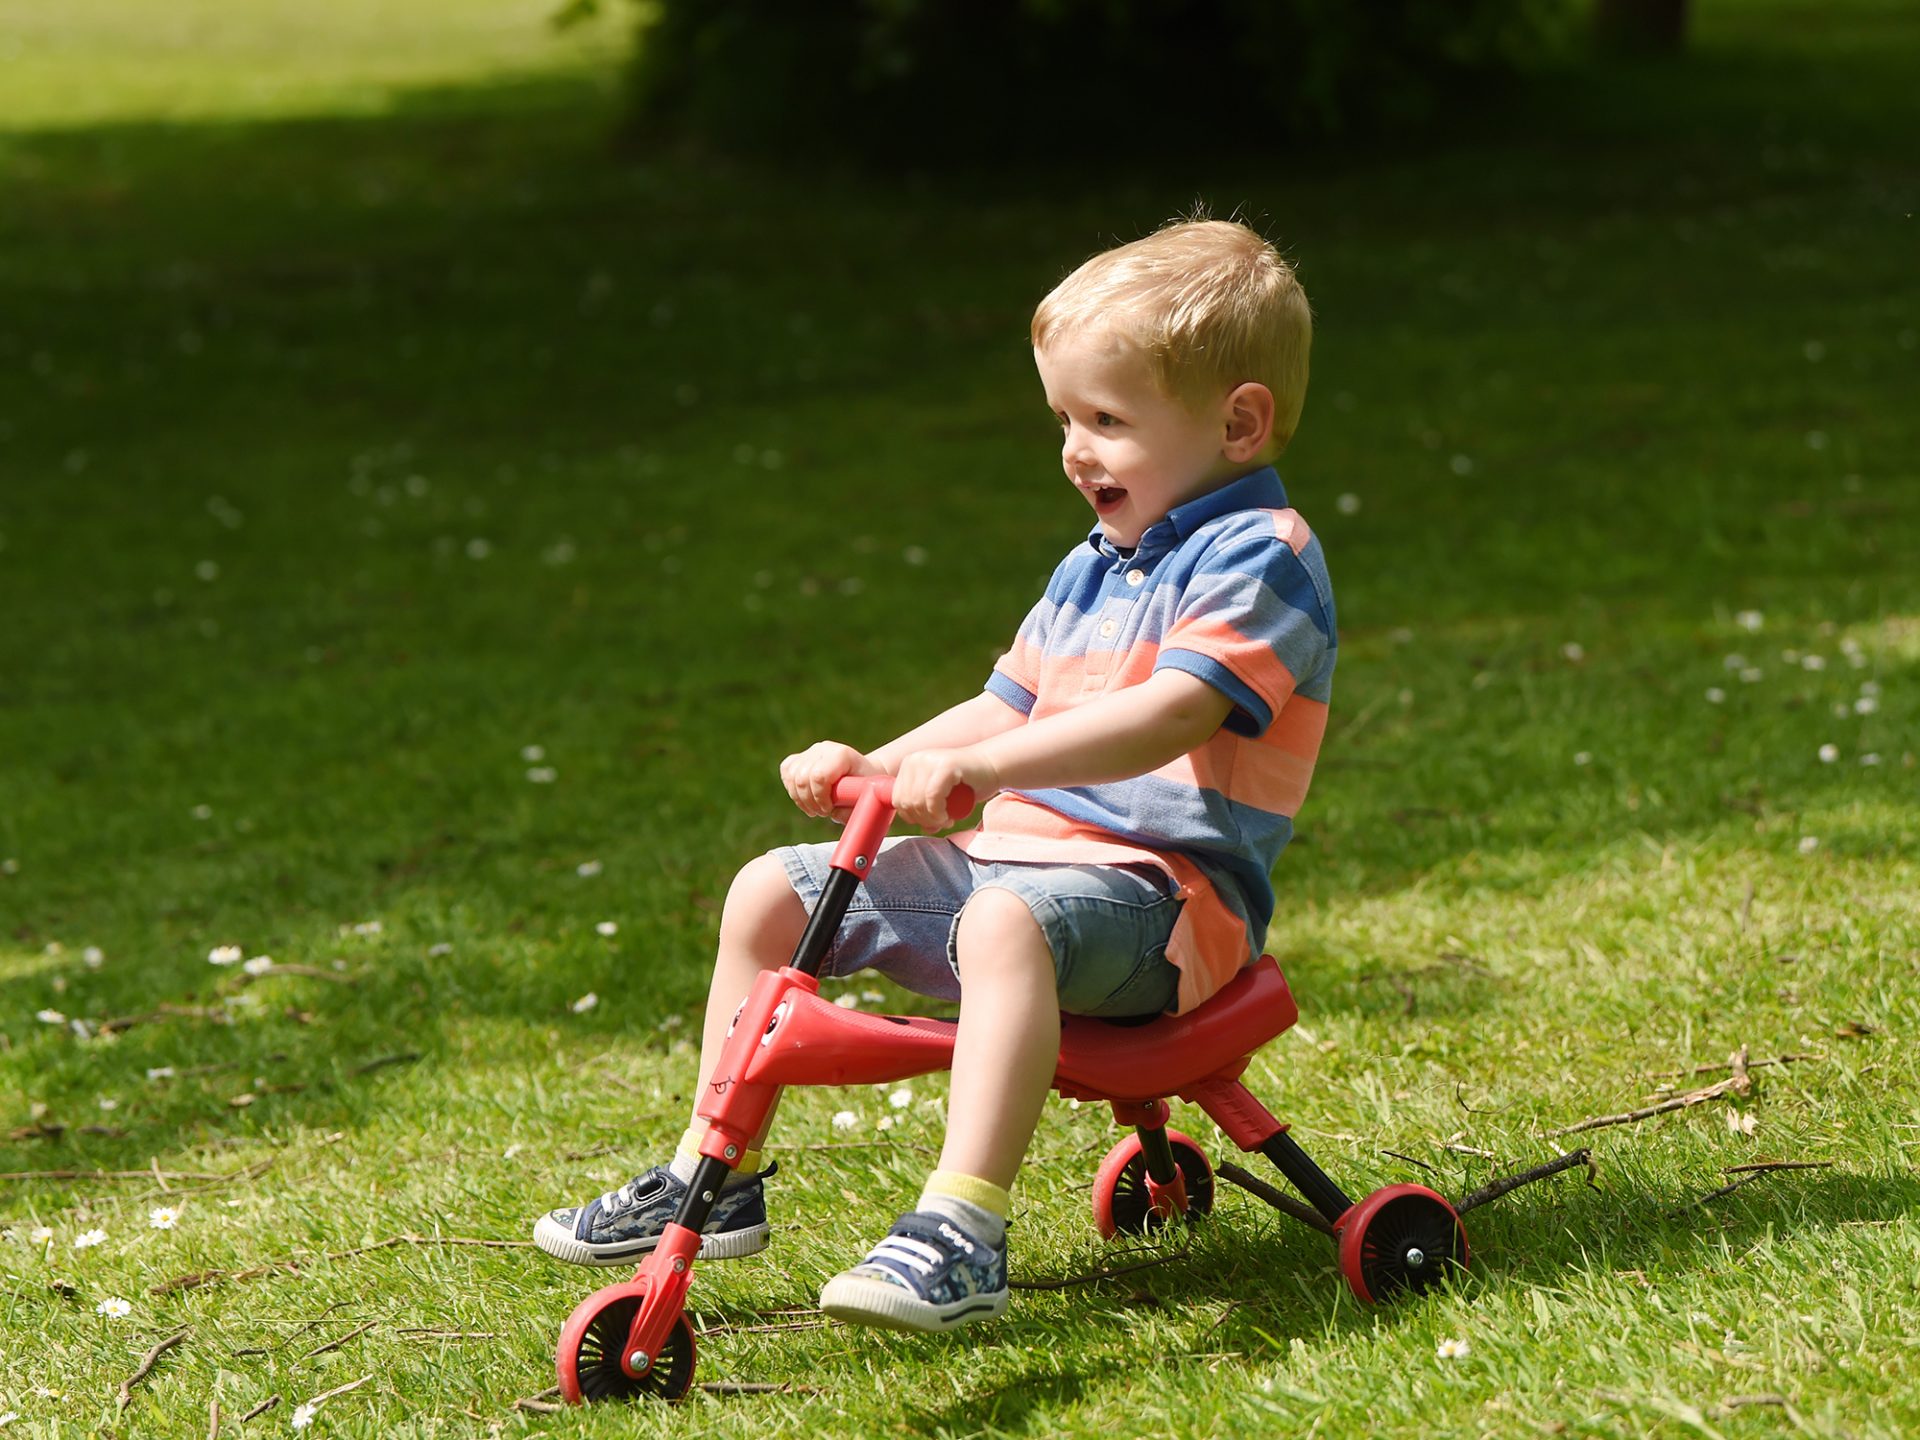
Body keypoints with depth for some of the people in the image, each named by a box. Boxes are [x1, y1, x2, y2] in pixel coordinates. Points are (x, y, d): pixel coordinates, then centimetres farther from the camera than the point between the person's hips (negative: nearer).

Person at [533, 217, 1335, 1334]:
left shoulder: (1260, 556, -11)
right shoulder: (1094, 570, 19)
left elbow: (1165, 717, -27)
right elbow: (1009, 708, 24)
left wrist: (979, 765, -37)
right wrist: (875, 767, 6)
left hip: (1162, 886, -9)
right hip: (1020, 844, 9)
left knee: (1005, 923, -41)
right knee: (770, 892, 6)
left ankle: (964, 1237, -48)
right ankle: (716, 1180, 15)